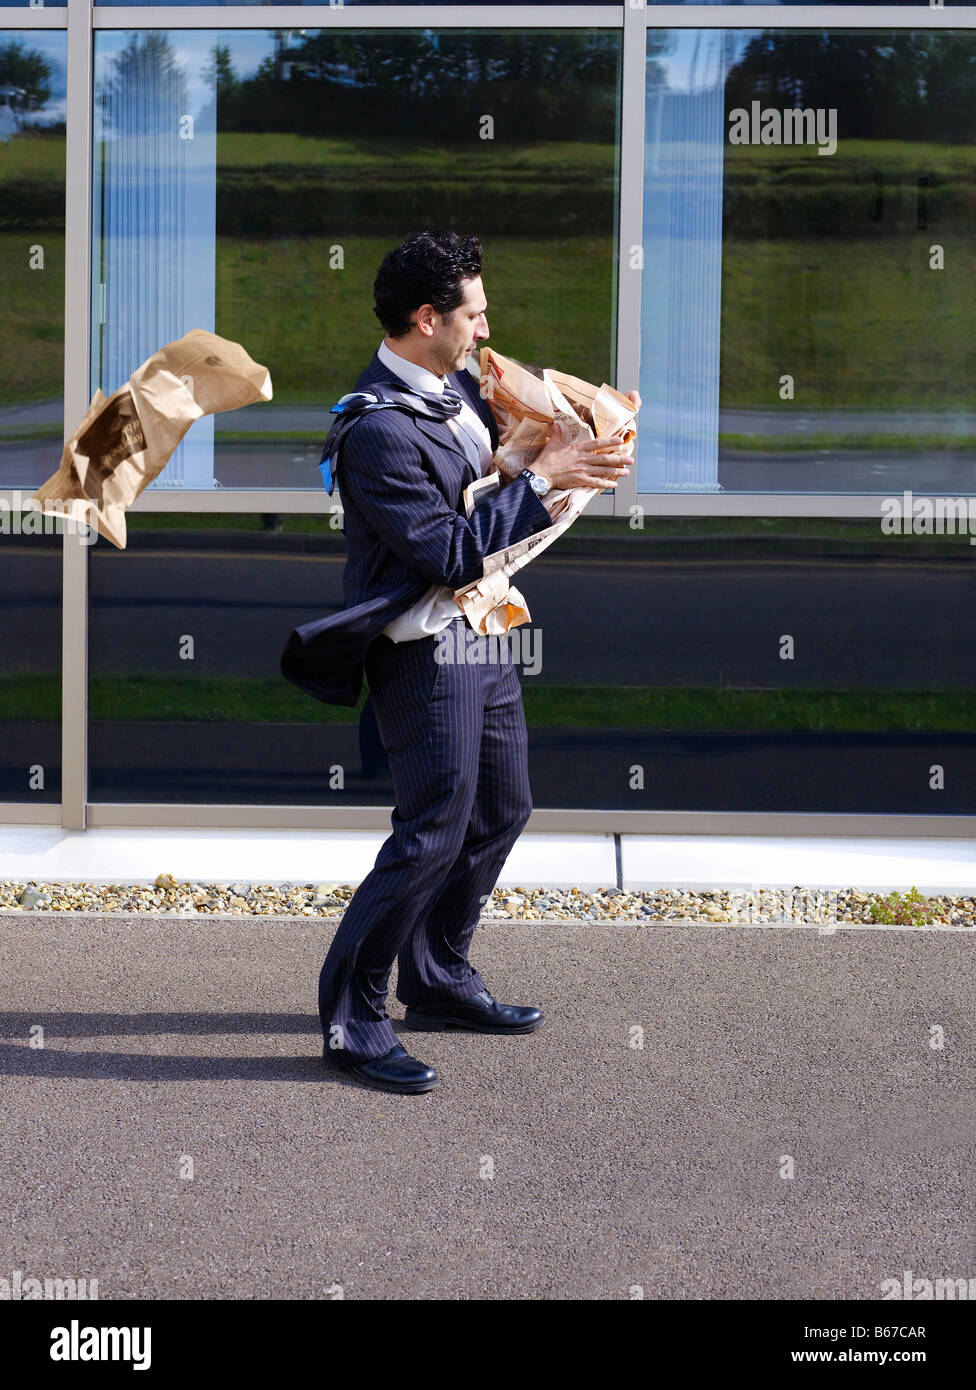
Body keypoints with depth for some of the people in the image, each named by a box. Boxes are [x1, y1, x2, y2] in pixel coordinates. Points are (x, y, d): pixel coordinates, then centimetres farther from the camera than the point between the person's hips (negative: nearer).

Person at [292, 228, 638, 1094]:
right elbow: (454, 550, -24)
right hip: (426, 654, -10)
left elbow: (497, 459, 21)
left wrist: (582, 431, 4)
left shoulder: (456, 382, 5)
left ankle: (439, 981, 32)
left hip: (480, 633, 10)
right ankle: (352, 1018, 3)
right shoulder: (379, 431, -23)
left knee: (501, 810, 17)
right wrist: (543, 480, -20)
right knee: (434, 832, -8)